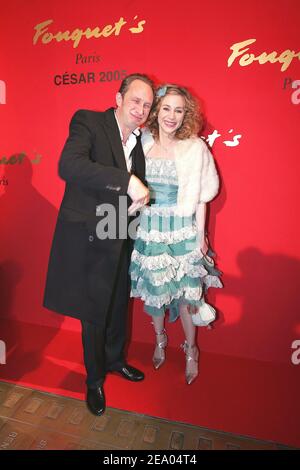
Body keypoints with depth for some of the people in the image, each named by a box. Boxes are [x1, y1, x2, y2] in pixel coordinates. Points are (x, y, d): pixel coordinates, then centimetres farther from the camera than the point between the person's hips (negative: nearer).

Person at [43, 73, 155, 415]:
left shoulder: (139, 140, 10)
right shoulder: (88, 121, -10)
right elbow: (68, 165, -29)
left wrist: (137, 200, -1)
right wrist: (127, 181, -34)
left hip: (120, 240, 6)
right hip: (88, 239, -6)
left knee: (118, 307, 22)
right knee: (94, 314, 10)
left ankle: (115, 359, 50)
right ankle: (94, 379, 37)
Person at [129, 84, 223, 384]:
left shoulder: (195, 148, -5)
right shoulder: (142, 142, 1)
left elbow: (200, 197, -2)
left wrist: (200, 235, -1)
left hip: (181, 231, -2)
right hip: (147, 230, 3)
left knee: (185, 295, 5)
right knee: (152, 290, 16)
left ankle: (191, 351, 32)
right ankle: (159, 340, 42)